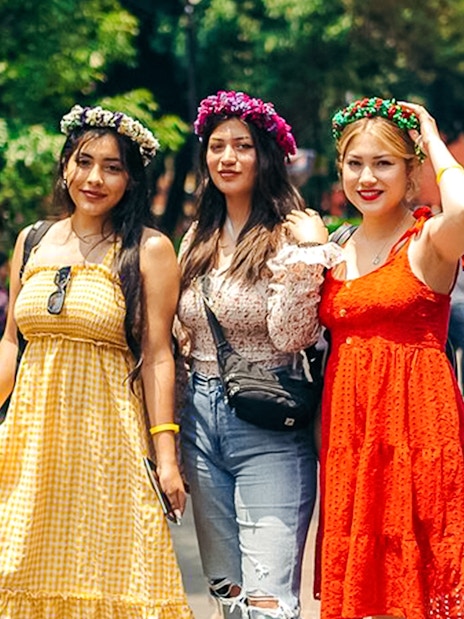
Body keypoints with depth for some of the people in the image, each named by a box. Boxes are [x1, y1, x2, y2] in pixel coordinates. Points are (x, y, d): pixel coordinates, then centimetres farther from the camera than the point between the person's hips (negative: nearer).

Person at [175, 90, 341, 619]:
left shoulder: (289, 235, -7)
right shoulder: (198, 239, 12)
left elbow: (291, 338, -16)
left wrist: (306, 258, -26)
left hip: (268, 422, -6)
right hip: (201, 416, 7)